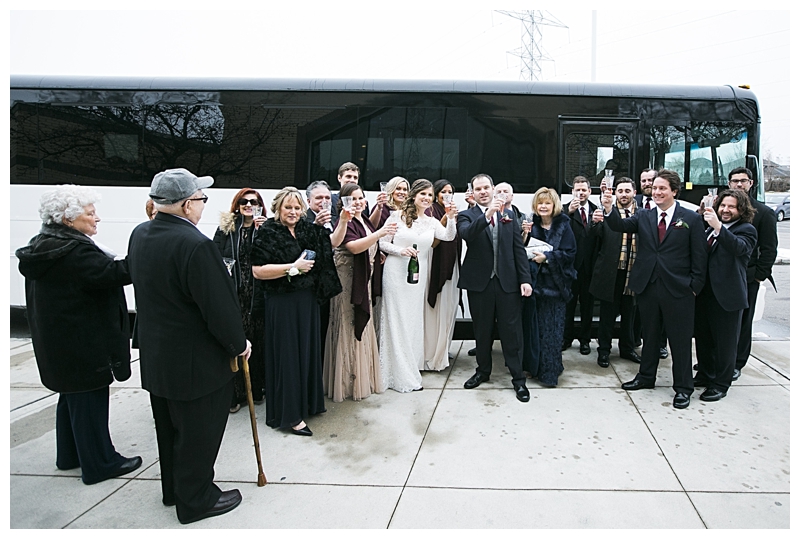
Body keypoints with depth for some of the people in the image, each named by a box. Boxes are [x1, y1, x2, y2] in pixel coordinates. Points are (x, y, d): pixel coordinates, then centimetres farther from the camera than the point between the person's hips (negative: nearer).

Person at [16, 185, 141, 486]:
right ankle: (99, 464, 13)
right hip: (82, 342, -11)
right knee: (89, 399, 1)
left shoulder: (43, 245, 10)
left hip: (58, 340, 11)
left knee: (72, 395, 22)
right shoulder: (75, 251, -24)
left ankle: (69, 455, 37)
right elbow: (111, 273, -31)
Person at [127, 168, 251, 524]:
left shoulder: (139, 235, -1)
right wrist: (239, 344, -9)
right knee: (198, 432, 9)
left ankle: (173, 488, 41)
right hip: (196, 361, -9)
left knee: (169, 426, 23)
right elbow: (220, 305, -24)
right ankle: (196, 500, 26)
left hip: (154, 355, 9)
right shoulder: (195, 245, -28)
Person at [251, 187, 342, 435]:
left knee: (307, 350, 15)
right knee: (286, 354, 0)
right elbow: (257, 271, -18)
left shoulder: (307, 230, 8)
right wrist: (293, 267, -18)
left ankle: (306, 402, 31)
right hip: (281, 302, -7)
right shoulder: (268, 233, -11)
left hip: (307, 300, 7)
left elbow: (332, 243, 20)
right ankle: (289, 414, 10)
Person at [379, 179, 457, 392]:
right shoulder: (397, 216, -4)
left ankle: (411, 365, 28)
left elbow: (448, 236, -10)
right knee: (398, 320, 1)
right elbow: (382, 243, -2)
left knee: (414, 320, 12)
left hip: (419, 275, 4)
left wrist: (451, 219, -26)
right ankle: (402, 374, 10)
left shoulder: (432, 222, 7)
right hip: (396, 273, -4)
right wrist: (400, 250, -19)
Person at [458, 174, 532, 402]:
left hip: (508, 281, 1)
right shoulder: (467, 216, 1)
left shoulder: (508, 215, 9)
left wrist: (525, 278, -2)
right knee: (482, 330, 13)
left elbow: (519, 249, 6)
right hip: (479, 282, 0)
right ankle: (483, 371, 31)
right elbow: (467, 234, -22)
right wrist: (487, 214, -35)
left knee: (512, 331, 3)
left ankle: (518, 378, 13)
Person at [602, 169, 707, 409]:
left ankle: (683, 387, 20)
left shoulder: (691, 219, -2)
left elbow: (699, 257, -3)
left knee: (680, 339, 6)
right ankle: (646, 377, 32)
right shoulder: (643, 217, 6)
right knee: (649, 335, 17)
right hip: (648, 287, 3)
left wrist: (695, 287, -7)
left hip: (678, 290, -3)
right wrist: (608, 209, -30)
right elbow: (620, 225, -12)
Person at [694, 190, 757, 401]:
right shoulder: (710, 229, 12)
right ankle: (705, 375, 33)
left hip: (727, 295, -6)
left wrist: (718, 226, -38)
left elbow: (739, 247, -28)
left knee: (725, 342, 4)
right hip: (704, 292, 7)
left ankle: (721, 384, 16)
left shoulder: (747, 230, -6)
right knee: (702, 337, 17)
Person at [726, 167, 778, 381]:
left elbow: (769, 249, 0)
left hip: (746, 278, -2)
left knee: (742, 322, 8)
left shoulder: (764, 212, 2)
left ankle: (736, 364, 18)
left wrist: (759, 275, -5)